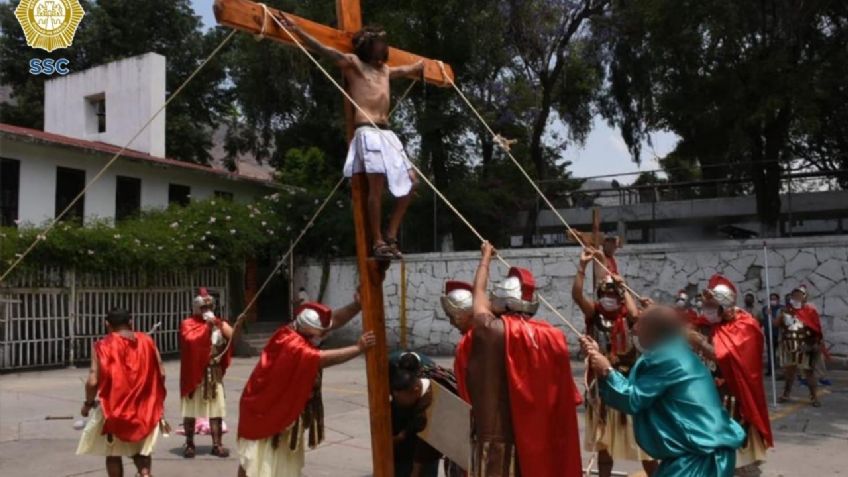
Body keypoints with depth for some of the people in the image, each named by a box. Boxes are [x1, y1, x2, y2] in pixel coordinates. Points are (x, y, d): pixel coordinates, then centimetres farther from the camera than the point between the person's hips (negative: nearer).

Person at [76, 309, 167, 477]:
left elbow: (93, 381, -13)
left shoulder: (102, 345, -8)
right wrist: (156, 399, 15)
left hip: (115, 408, -3)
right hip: (144, 407, 3)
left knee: (113, 452, 14)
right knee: (142, 448, 19)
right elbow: (161, 373, 1)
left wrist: (88, 403, 5)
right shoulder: (147, 340, 1)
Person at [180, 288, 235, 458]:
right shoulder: (188, 324, -3)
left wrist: (218, 322, -13)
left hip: (214, 373, 3)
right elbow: (191, 339, -22)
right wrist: (207, 325, -20)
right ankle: (189, 444, 18)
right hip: (194, 372, -3)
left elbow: (232, 335, -5)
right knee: (191, 409, 5)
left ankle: (217, 444, 9)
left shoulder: (218, 323, 9)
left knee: (216, 409, 3)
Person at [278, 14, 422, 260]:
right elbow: (325, 50, -7)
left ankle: (390, 236, 12)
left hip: (387, 133, 8)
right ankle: (377, 242, -4)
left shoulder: (385, 70, 25)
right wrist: (296, 30, -19)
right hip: (368, 131, -8)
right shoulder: (354, 63, 5)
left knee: (409, 182, 4)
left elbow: (408, 69, 44)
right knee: (376, 186, -13)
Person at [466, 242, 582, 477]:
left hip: (494, 433, -5)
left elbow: (478, 293, 4)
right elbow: (564, 395, 2)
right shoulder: (551, 336, -2)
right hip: (535, 433, 5)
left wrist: (486, 256, 20)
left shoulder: (491, 330, -14)